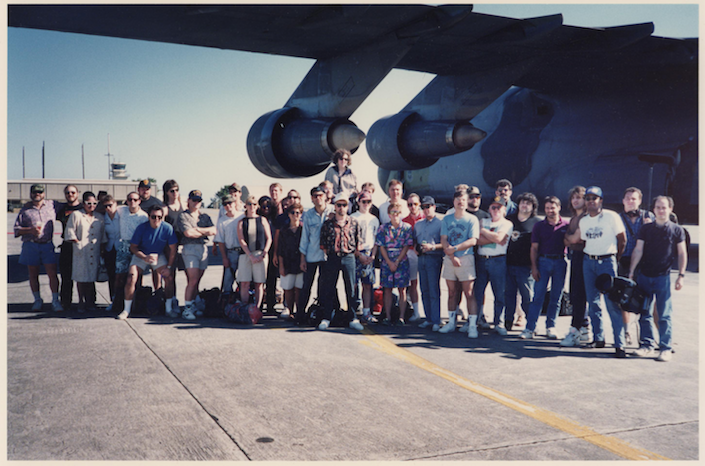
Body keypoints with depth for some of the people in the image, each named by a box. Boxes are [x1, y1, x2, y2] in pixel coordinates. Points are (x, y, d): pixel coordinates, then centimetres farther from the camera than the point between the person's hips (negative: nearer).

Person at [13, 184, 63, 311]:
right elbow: (17, 229, 7)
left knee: (52, 273, -8)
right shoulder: (25, 209, 8)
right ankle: (37, 300, 20)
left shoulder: (52, 205, 9)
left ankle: (55, 300, 0)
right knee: (33, 274, 7)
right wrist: (30, 230, -10)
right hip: (30, 246, 1)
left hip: (47, 245, -1)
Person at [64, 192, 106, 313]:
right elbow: (70, 232, 0)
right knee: (81, 278, -1)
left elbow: (103, 236, 18)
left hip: (95, 253, 3)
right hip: (81, 253, -3)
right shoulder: (76, 215, 3)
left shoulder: (99, 218, 15)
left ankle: (90, 303, 13)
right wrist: (78, 243, -7)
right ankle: (81, 304, 7)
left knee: (92, 277, 5)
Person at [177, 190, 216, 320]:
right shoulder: (183, 216, 3)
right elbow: (188, 233, -12)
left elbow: (214, 230, 5)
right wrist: (205, 232, -1)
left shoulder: (205, 216, 19)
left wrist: (198, 229, -6)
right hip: (190, 248, -5)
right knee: (193, 280, -12)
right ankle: (187, 309, -6)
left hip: (203, 248, 5)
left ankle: (192, 306, 12)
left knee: (196, 281, 5)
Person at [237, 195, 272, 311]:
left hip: (260, 255, 0)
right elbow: (241, 241, 0)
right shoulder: (242, 222, 9)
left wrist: (264, 254, -7)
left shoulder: (262, 220, 10)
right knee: (244, 284, -6)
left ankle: (257, 309, 5)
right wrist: (251, 256, -10)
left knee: (259, 284, 0)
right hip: (246, 254, 0)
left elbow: (269, 238, 6)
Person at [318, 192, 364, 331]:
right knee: (329, 289, 2)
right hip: (332, 258, 0)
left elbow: (358, 241, 10)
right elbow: (322, 242, 8)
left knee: (351, 288, 2)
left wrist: (355, 252, 4)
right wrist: (328, 253, 2)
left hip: (348, 258, 0)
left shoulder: (353, 222, 6)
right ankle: (326, 318, 10)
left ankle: (353, 318, 8)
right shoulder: (327, 224, 5)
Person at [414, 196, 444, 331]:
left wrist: (433, 247, -19)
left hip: (434, 258, -6)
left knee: (434, 291, -9)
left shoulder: (440, 223, -2)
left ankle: (436, 321, -7)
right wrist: (416, 248, 5)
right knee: (424, 290, 7)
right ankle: (428, 319, 14)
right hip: (421, 258, 6)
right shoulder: (418, 224, 18)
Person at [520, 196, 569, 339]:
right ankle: (530, 328, -3)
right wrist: (534, 267, -3)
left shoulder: (566, 225, 5)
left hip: (560, 262, 1)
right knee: (538, 295, -4)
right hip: (543, 261, 0)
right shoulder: (539, 226, 6)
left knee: (556, 297, 6)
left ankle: (551, 327, 17)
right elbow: (534, 248, 5)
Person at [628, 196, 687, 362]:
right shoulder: (646, 229, 7)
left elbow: (682, 254, 4)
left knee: (664, 315, -2)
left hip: (663, 277, -2)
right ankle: (647, 344, 16)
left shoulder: (677, 230, 2)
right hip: (644, 276, 3)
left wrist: (681, 275, -2)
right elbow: (638, 250, 5)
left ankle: (666, 348, 4)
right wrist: (631, 271, -1)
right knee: (644, 314, 6)